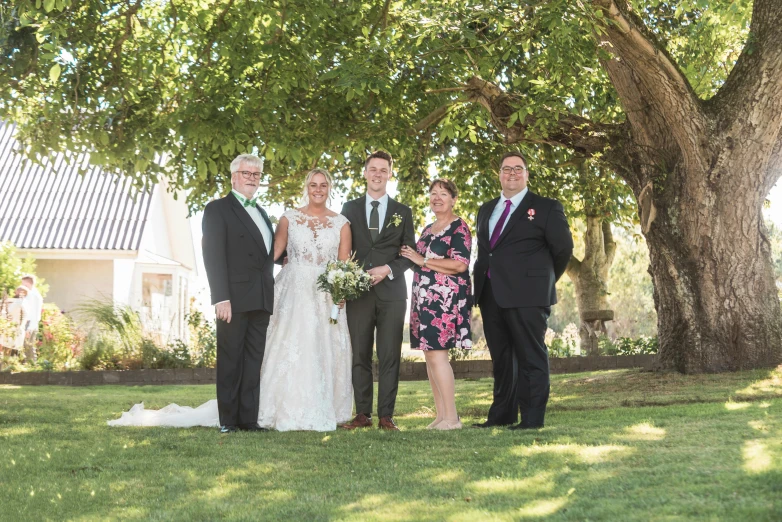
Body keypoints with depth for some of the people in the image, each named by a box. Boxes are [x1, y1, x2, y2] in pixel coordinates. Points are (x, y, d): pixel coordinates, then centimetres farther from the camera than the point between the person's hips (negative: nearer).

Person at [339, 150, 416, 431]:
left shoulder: (403, 212, 12)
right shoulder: (350, 208, 12)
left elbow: (410, 254, 9)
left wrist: (388, 269, -8)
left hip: (391, 292, 0)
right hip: (358, 292, 1)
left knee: (390, 357, -2)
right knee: (360, 355, 1)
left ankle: (386, 416, 2)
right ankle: (363, 414, 7)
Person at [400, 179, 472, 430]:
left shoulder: (459, 227, -5)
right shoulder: (428, 230, 20)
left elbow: (459, 264, -16)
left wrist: (422, 260, -12)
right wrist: (411, 258, 10)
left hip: (446, 298, -8)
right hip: (425, 298, 8)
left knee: (436, 353, -13)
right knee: (430, 355, 5)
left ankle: (452, 417, -8)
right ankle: (441, 415, 10)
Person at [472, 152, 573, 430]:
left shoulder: (546, 208, 1)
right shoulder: (486, 209, 19)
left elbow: (563, 247, 1)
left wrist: (544, 279, 7)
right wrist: (481, 277, 14)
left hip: (527, 294, -6)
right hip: (491, 294, 6)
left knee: (531, 356, -3)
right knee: (501, 357, 12)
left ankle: (532, 417, 0)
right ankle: (502, 414, 20)